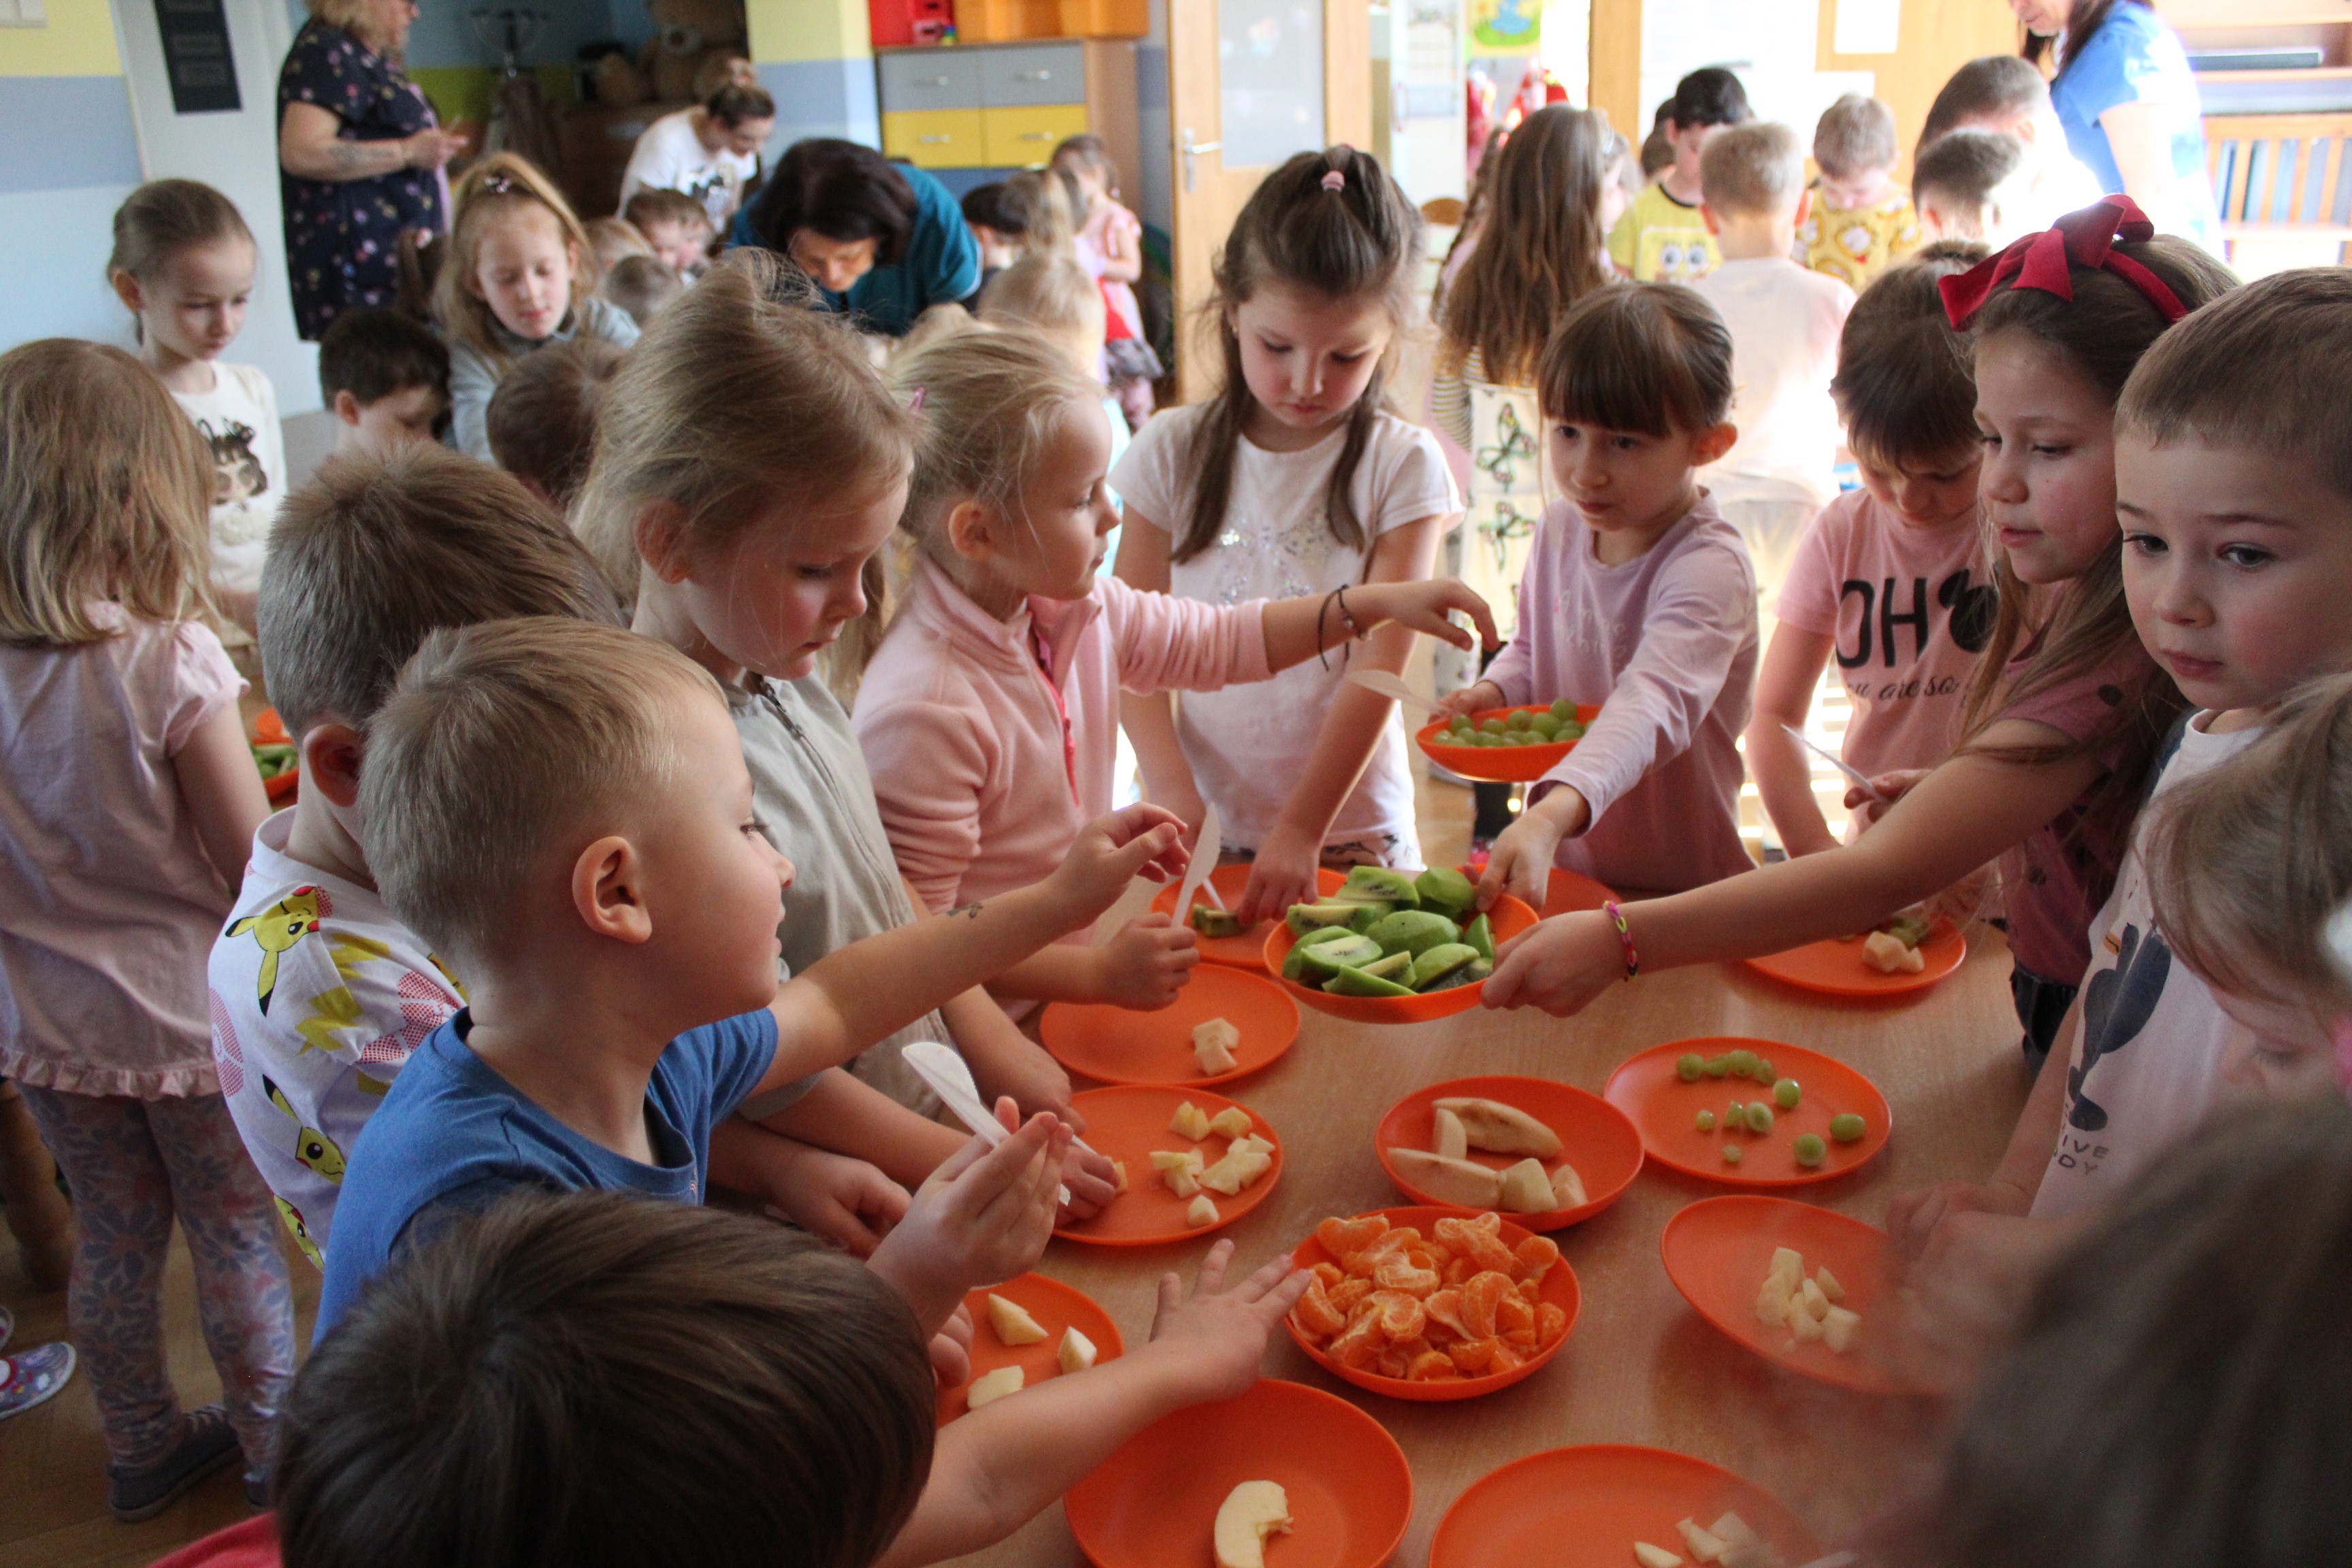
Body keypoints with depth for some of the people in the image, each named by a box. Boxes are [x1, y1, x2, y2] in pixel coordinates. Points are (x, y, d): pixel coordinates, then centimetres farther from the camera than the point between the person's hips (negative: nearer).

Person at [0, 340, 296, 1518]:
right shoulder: (168, 660, -23)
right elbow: (255, 861, -17)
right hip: (181, 1011, -5)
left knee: (114, 1233, 21)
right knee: (235, 1233, 13)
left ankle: (141, 1446, 39)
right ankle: (274, 1451, 30)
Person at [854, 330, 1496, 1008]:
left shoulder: (1082, 611, 1)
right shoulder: (923, 710, -25)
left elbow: (1217, 642, 17)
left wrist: (1378, 602, 13)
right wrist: (1100, 972, -26)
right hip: (993, 1017, -7)